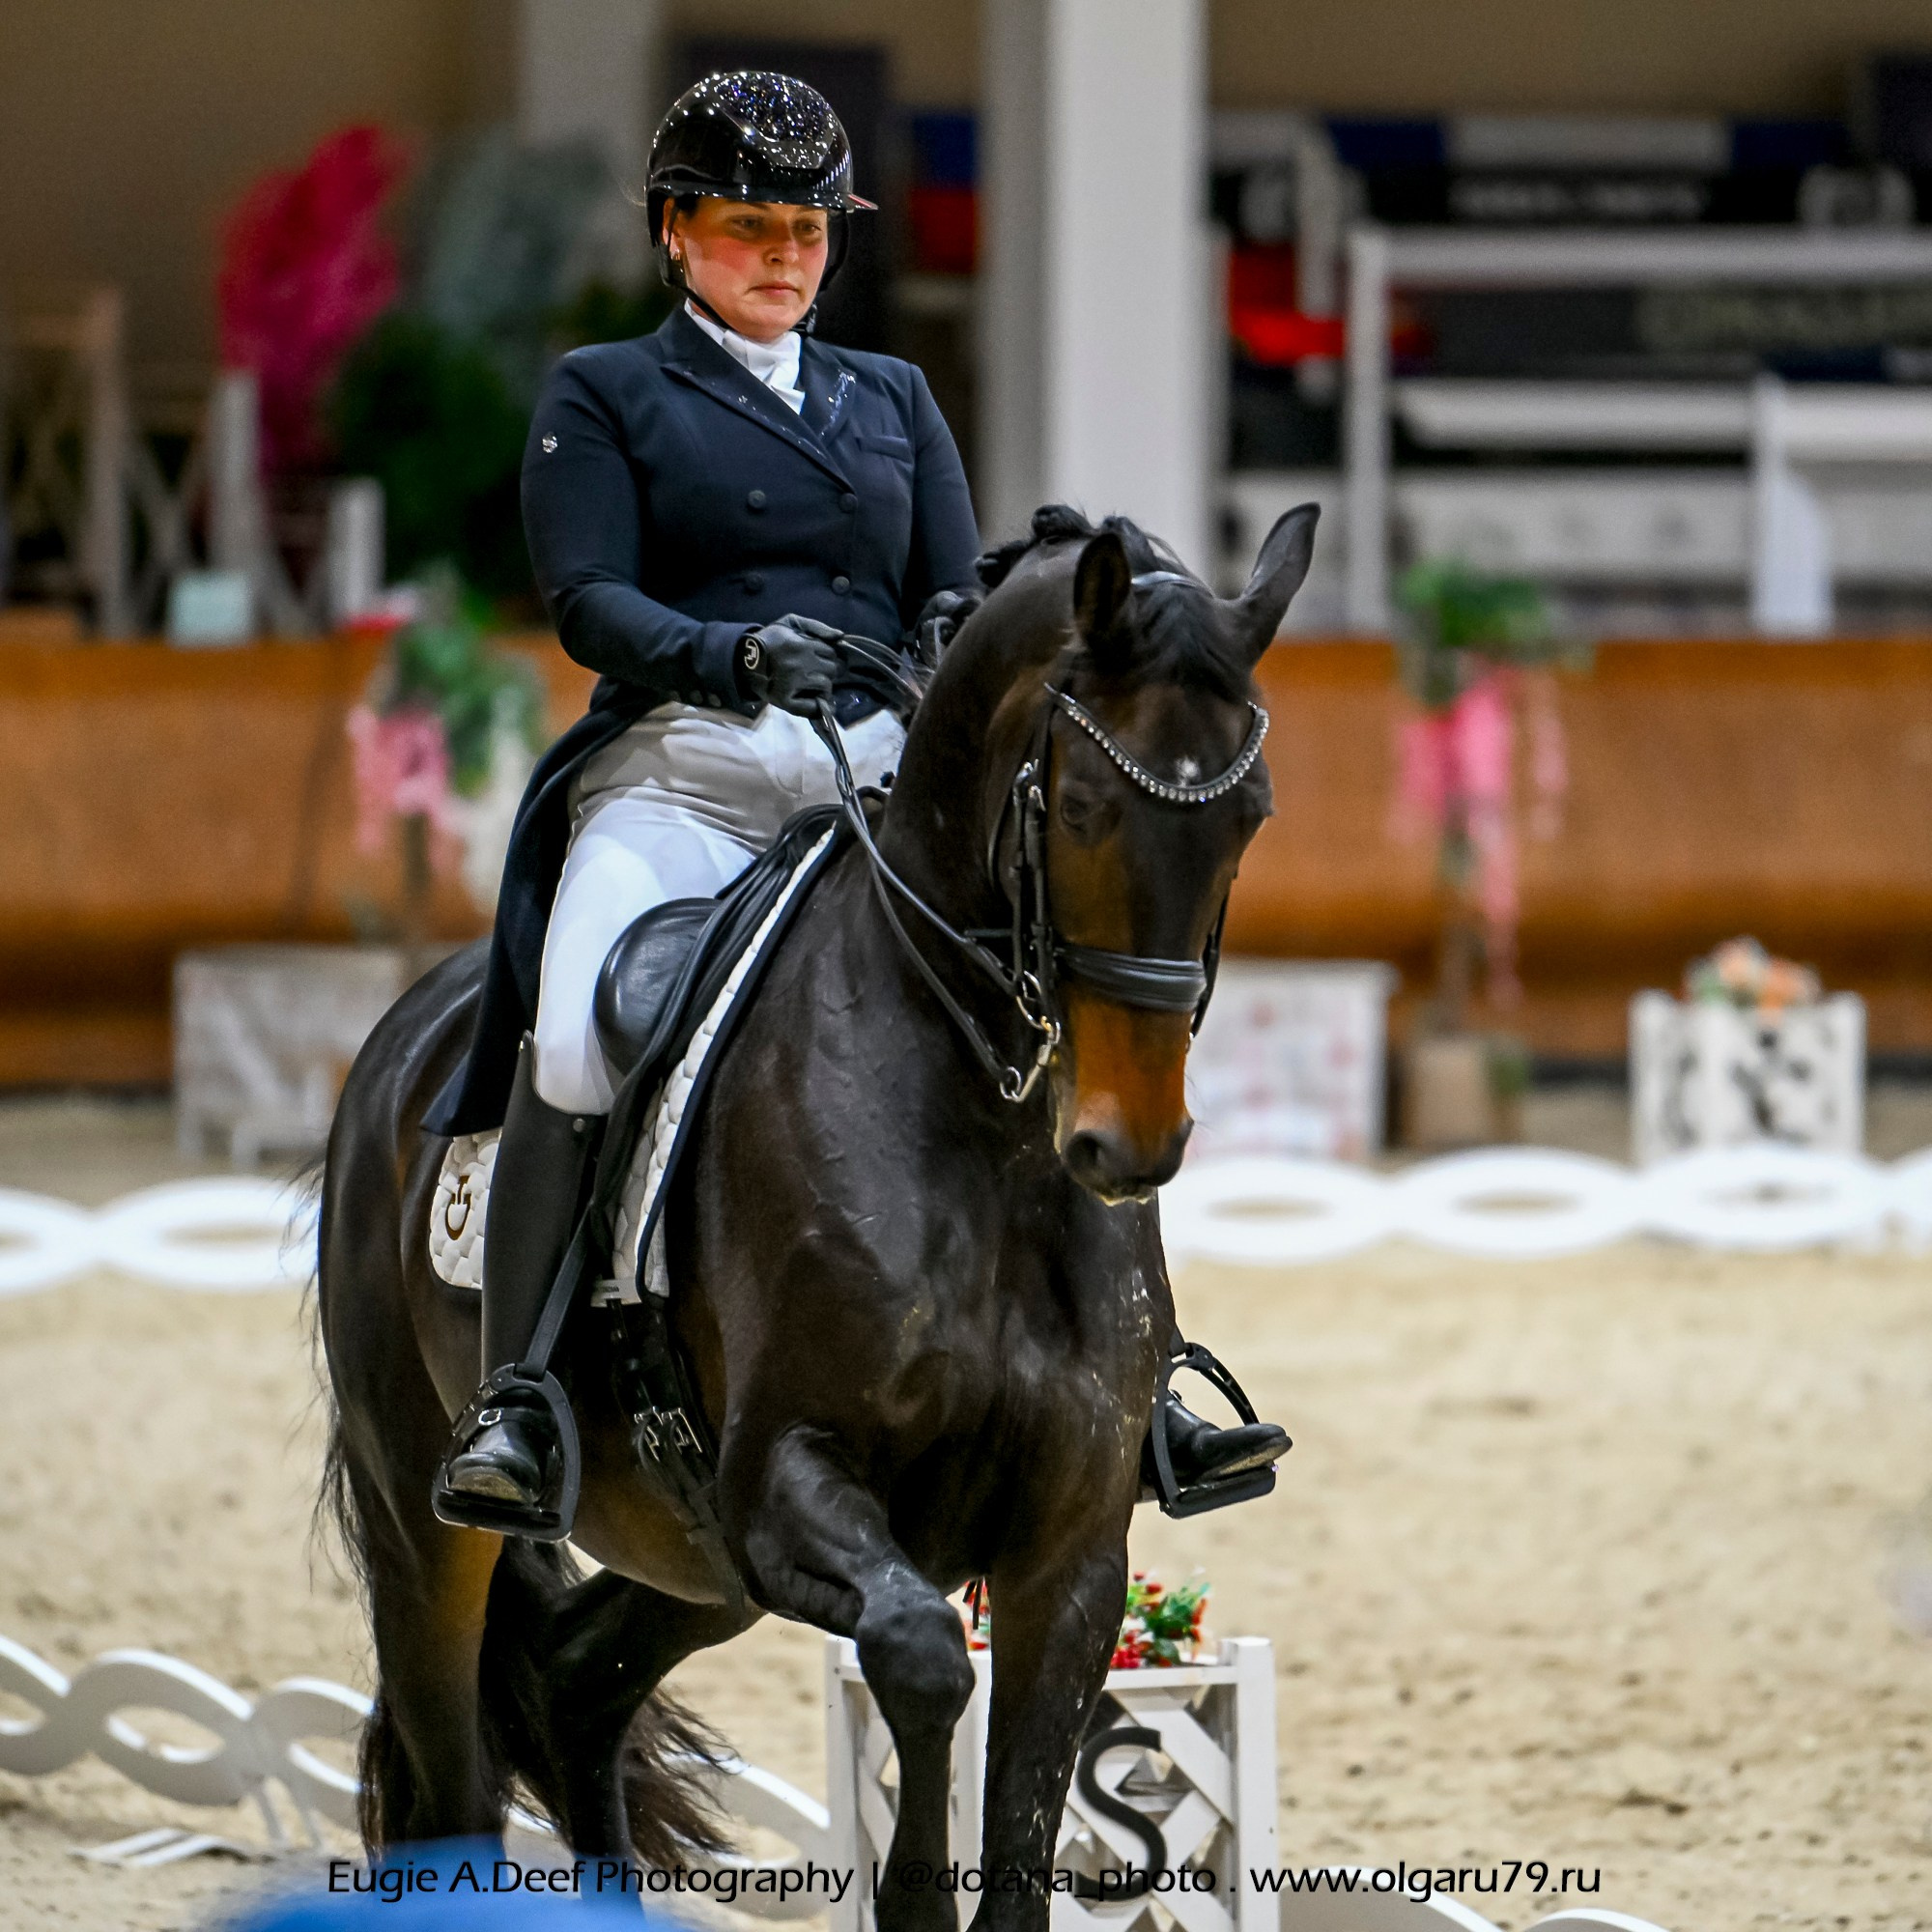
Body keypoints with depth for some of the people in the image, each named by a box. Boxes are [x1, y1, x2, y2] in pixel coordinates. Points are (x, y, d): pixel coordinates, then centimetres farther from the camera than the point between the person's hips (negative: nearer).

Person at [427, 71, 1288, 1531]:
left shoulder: (892, 399, 23)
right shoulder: (604, 396, 11)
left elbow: (958, 591, 15)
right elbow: (588, 599, -3)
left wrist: (968, 630, -10)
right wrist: (735, 654, -22)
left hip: (882, 778, 4)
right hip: (680, 772, -4)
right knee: (579, 1029, -31)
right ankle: (514, 1404, -29)